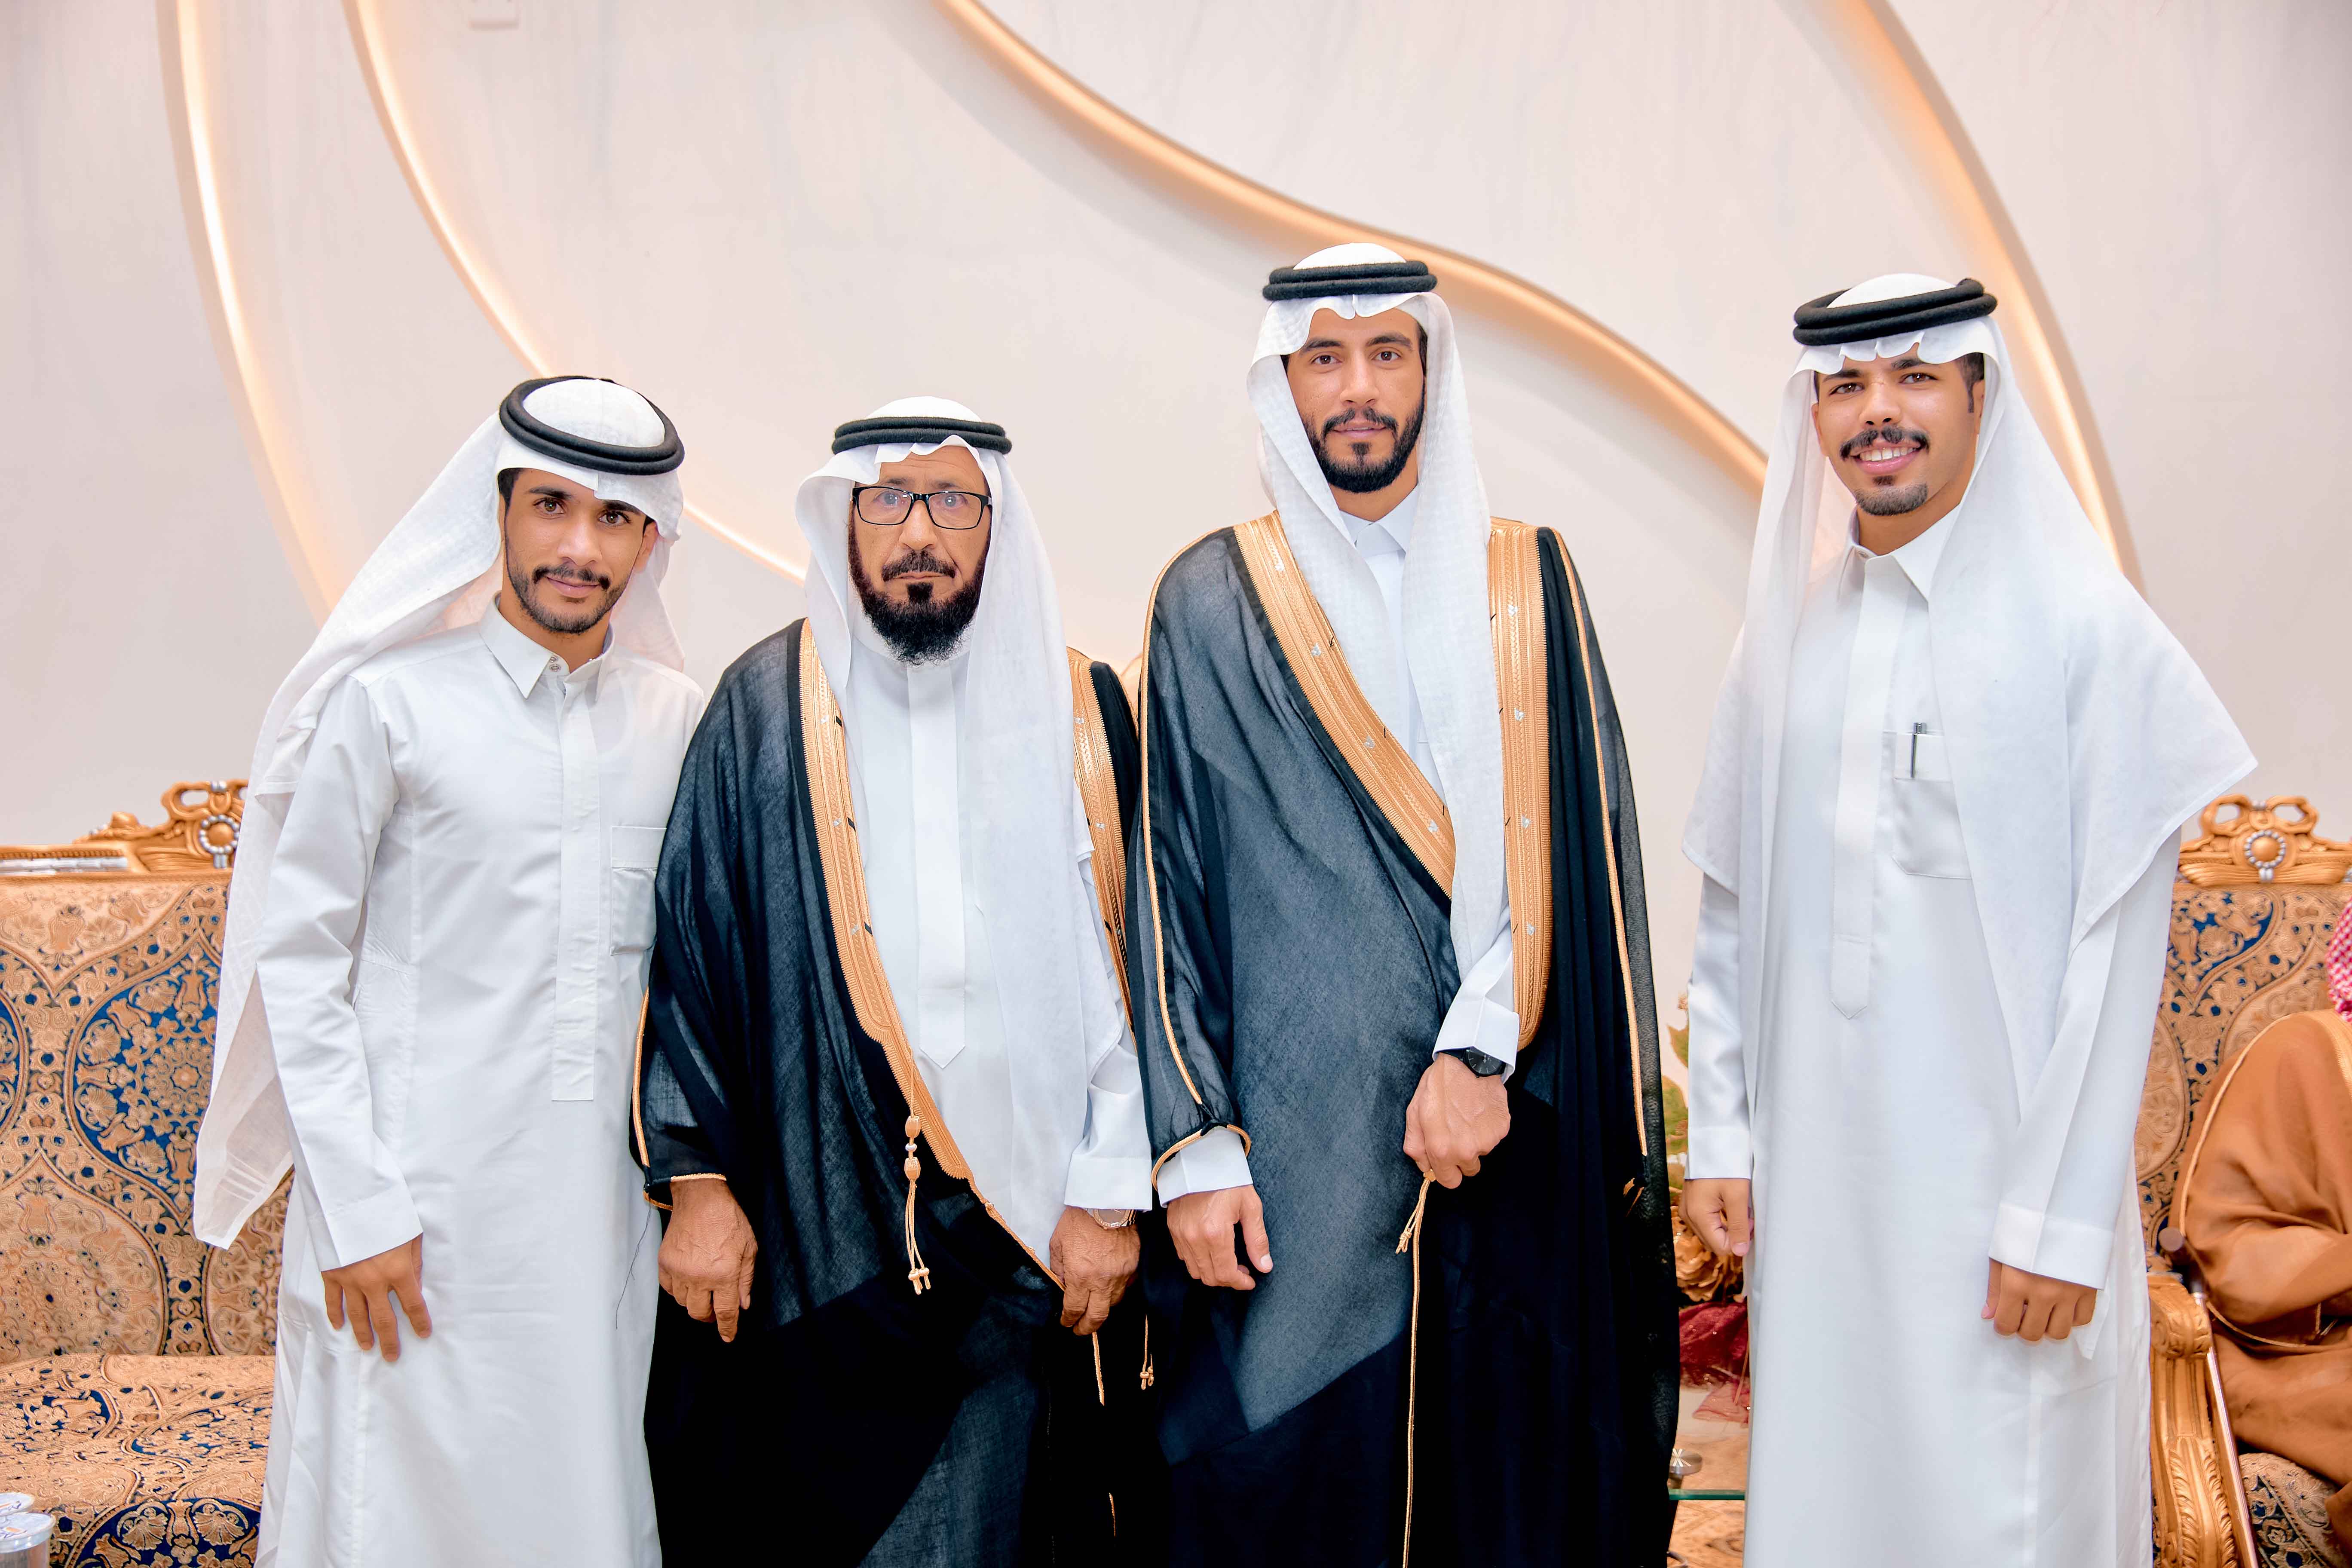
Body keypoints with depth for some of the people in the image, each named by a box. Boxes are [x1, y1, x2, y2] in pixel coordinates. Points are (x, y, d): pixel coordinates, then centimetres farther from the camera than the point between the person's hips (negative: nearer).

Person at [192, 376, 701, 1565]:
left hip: (609, 1208, 4)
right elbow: (297, 962, -4)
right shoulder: (390, 703, -3)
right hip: (420, 1218, -3)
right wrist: (359, 1212, -9)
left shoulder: (680, 718, 8)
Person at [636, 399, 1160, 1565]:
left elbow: (1132, 966, 2)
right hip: (816, 1222, 0)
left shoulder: (1078, 711, 4)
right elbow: (688, 949, 1)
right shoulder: (767, 706, 2)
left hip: (1027, 1242, 1)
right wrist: (696, 1178, -4)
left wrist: (1112, 1194, -1)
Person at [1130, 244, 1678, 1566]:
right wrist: (1196, 1147, -5)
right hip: (1294, 1147, -1)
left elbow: (1578, 842, 0)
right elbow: (1170, 886, 1)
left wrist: (1483, 1049, -13)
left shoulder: (1528, 582, 9)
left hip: (1511, 1129, 2)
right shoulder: (1211, 602, 5)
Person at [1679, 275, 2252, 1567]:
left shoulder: (2087, 631, -7)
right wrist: (1719, 1136, 6)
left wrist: (2058, 1221, -12)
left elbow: (2114, 953, -9)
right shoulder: (1786, 634, 7)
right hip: (1812, 1176, 4)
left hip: (1995, 1169, -4)